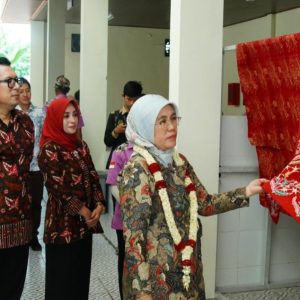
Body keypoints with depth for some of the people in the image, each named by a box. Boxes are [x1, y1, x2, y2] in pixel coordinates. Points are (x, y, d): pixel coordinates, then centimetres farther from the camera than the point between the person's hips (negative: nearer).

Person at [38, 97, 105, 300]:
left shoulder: (81, 146, 9)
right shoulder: (49, 149, -11)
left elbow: (93, 177, 7)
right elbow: (58, 188, -16)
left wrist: (99, 205, -9)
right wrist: (84, 212, -13)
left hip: (85, 222, 6)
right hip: (63, 223, -6)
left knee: (82, 273, 14)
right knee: (63, 278, 4)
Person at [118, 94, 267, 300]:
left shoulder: (179, 162, 5)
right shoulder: (137, 170, -18)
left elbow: (205, 204, 9)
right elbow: (133, 235, -19)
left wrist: (246, 192, -1)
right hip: (156, 275, -7)